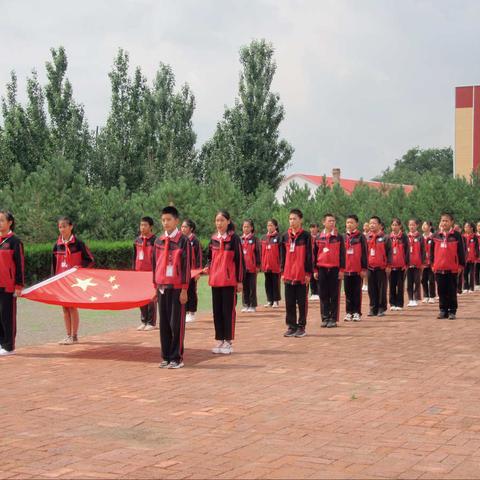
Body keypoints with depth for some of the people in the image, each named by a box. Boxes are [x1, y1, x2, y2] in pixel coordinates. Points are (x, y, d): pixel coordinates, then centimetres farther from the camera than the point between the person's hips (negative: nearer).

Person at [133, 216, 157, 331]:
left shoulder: (154, 240, -7)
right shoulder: (137, 240, 10)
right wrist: (134, 270, 14)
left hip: (151, 272, -6)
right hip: (139, 272, 6)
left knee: (151, 298, 0)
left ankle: (151, 323, 5)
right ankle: (143, 321, 16)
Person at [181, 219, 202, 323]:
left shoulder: (195, 241, -8)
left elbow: (198, 256, -9)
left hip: (192, 271, -5)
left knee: (191, 292, 3)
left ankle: (192, 314, 10)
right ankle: (186, 312, 16)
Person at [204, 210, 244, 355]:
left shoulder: (234, 238, -6)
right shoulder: (213, 239, 9)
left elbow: (239, 260, -6)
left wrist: (240, 280, -7)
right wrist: (207, 267, -2)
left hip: (229, 280, -5)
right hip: (215, 280, 5)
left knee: (228, 310, 0)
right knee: (217, 310, 8)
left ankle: (228, 341, 7)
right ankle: (219, 340, 17)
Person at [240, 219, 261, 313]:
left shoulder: (254, 239, -3)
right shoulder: (240, 239, 7)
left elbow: (258, 253, -4)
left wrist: (258, 266, -8)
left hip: (252, 267, -4)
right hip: (242, 267, 4)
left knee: (252, 287, 2)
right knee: (244, 287, 9)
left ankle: (253, 305, 7)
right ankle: (246, 305, 16)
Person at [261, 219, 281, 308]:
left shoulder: (278, 237, -5)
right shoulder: (264, 238, 10)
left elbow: (281, 251, -7)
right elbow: (261, 252, 13)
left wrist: (282, 264, -12)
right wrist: (260, 264, 8)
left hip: (275, 265, -5)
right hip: (266, 265, 5)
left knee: (275, 283, 3)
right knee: (268, 283, 9)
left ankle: (276, 301, 9)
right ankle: (269, 300, 17)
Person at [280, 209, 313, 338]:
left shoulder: (306, 236, -3)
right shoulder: (285, 236, 8)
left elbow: (309, 255, -4)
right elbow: (283, 256, 12)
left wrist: (308, 273, -8)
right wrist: (283, 272, 8)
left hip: (302, 275, -4)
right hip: (289, 275, 4)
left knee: (302, 302, 4)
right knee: (289, 302, 6)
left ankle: (301, 327, 11)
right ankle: (291, 326, 14)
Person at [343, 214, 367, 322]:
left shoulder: (361, 237, -2)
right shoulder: (343, 237, 8)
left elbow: (364, 253, -3)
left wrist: (364, 269, -8)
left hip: (357, 270, -3)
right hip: (346, 269, 3)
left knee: (357, 292, 3)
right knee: (348, 292, 7)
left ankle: (357, 313, 9)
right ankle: (349, 313, 13)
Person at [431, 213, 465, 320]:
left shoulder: (456, 235, -2)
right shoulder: (436, 236, 6)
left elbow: (461, 251, 0)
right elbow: (432, 250, 13)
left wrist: (461, 265, -2)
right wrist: (432, 263, 10)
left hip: (452, 268, -3)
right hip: (439, 268, 3)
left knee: (452, 291, 3)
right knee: (441, 291, 8)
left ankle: (452, 311, 9)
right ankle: (443, 311, 15)